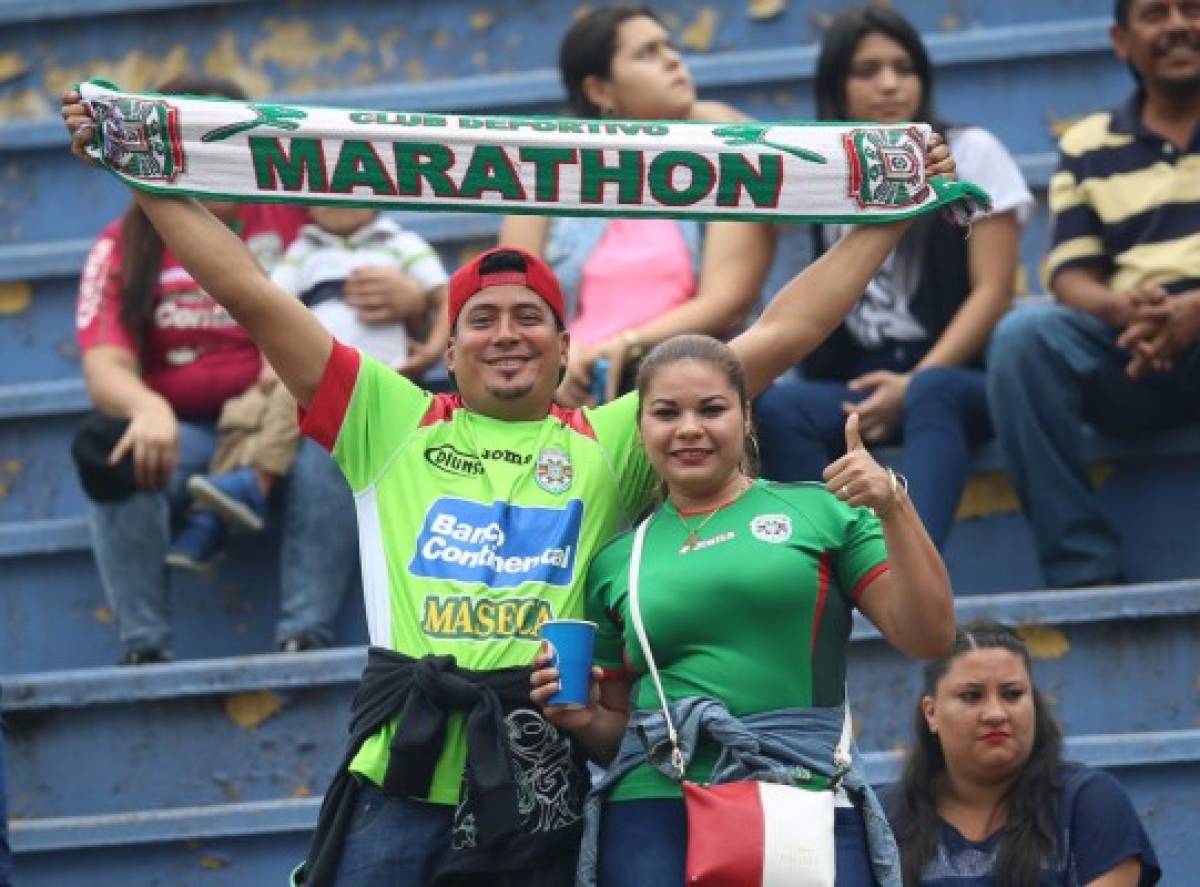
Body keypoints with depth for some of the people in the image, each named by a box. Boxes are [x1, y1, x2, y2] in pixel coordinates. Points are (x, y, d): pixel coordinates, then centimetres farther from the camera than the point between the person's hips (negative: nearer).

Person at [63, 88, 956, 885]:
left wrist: (887, 220, 12)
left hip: (533, 788, 0)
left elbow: (779, 336, 13)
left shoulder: (613, 443, 13)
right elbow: (253, 295, 13)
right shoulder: (393, 423, 14)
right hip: (398, 771, 0)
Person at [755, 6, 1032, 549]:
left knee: (932, 396, -40)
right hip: (859, 380, 3)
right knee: (777, 407, -32)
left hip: (960, 373, -3)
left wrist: (915, 383, -15)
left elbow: (993, 291, -3)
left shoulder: (970, 154, 6)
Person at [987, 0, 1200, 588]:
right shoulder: (1087, 148, 16)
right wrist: (1124, 310, -18)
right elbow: (1071, 274, 8)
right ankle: (1084, 572, -28)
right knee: (1023, 336, -27)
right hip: (1133, 356, 3)